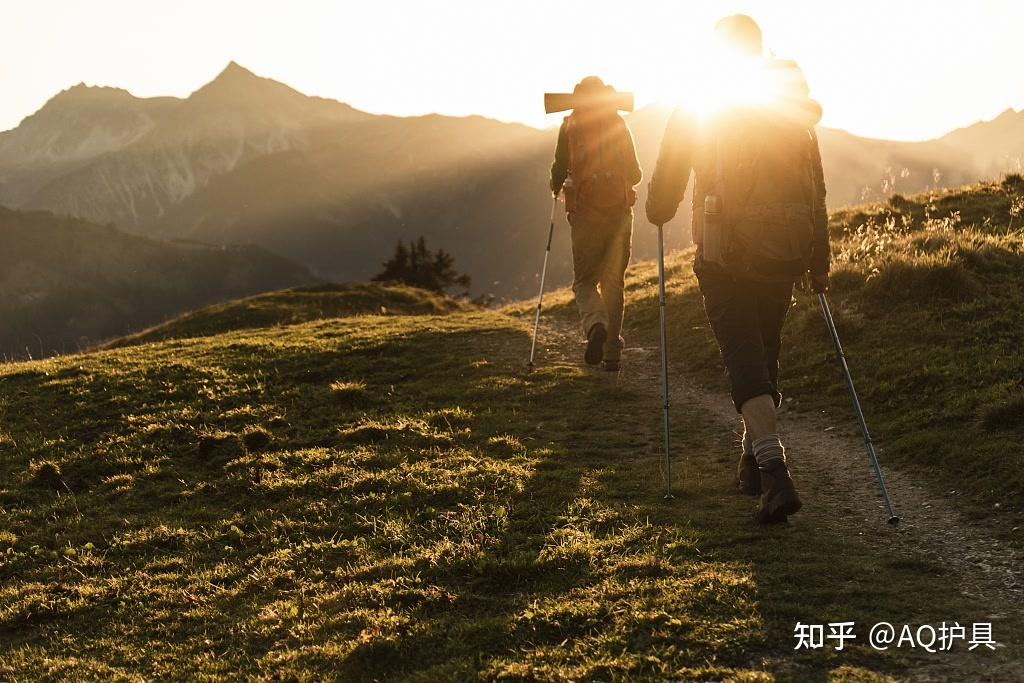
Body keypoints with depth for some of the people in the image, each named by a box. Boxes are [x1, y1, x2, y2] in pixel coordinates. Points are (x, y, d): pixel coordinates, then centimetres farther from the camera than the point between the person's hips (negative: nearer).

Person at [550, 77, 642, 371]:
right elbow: (635, 174, 7)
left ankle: (595, 324, -25)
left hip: (585, 212, -2)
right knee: (614, 281, 10)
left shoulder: (570, 127, 0)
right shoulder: (619, 125, 5)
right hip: (620, 211, 2)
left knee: (585, 281, 6)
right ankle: (612, 352, 9)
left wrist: (556, 187, 23)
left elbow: (559, 170, 0)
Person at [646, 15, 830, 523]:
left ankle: (774, 472, -22)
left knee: (744, 360, -6)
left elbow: (665, 185, 0)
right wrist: (819, 262, 16)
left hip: (724, 258, -4)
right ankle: (754, 463, 29)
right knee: (765, 357, 18)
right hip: (783, 257, 4)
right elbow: (816, 194, 10)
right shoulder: (795, 113, 8)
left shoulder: (695, 112, -3)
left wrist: (658, 214, 23)